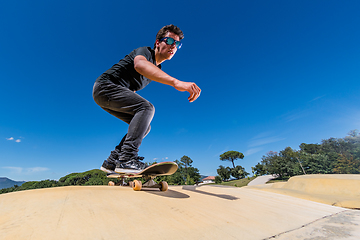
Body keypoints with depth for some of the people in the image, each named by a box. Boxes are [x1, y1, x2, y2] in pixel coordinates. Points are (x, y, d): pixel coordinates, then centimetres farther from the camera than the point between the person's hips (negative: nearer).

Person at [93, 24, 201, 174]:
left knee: (144, 126, 2)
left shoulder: (156, 69, 14)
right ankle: (127, 159, -32)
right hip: (105, 86, -8)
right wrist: (175, 82, -53)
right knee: (147, 107, -27)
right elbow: (139, 64, -39)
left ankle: (112, 161, 3)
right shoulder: (146, 51, -11)